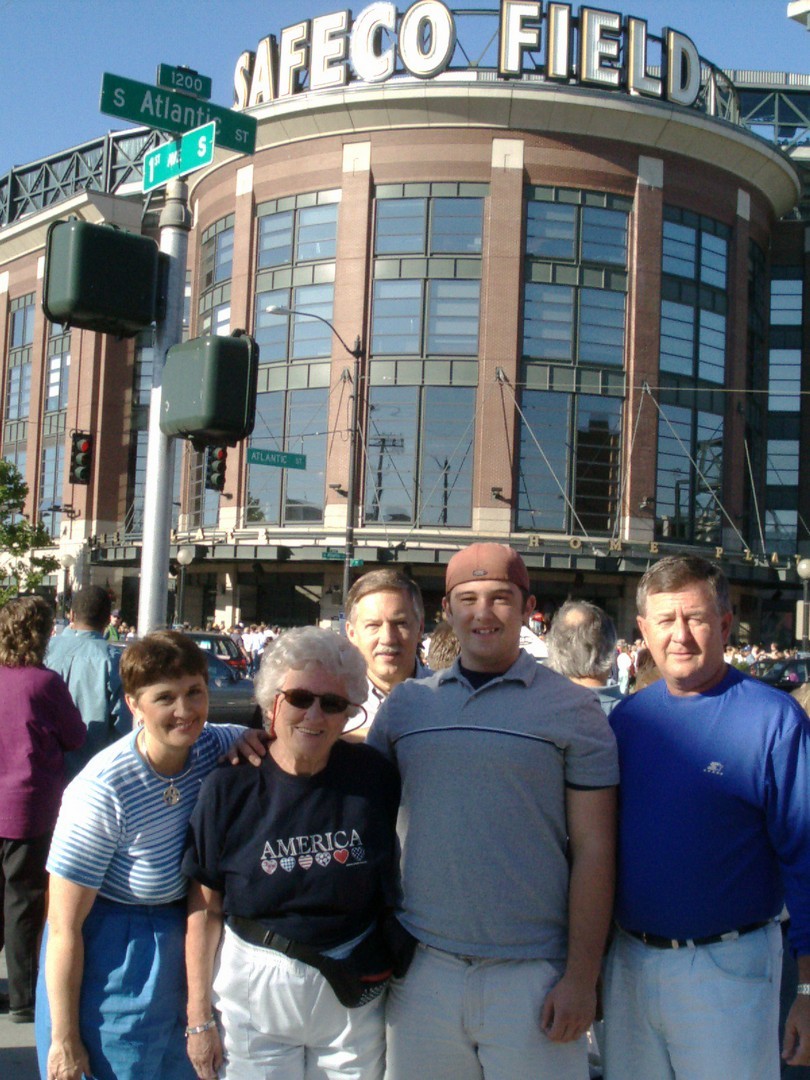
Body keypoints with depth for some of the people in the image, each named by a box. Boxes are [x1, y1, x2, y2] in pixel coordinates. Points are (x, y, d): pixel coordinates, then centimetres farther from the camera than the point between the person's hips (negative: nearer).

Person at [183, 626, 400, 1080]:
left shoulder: (375, 776, -7)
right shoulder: (231, 788, -9)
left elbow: (396, 885, 6)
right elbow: (206, 909, -4)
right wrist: (199, 1017, -4)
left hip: (354, 1002, 1)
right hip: (254, 997, -1)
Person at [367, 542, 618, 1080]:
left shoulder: (572, 708, -1)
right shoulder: (405, 703, 7)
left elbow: (593, 851, -3)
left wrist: (581, 977, -8)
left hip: (532, 974, -2)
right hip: (423, 968, 3)